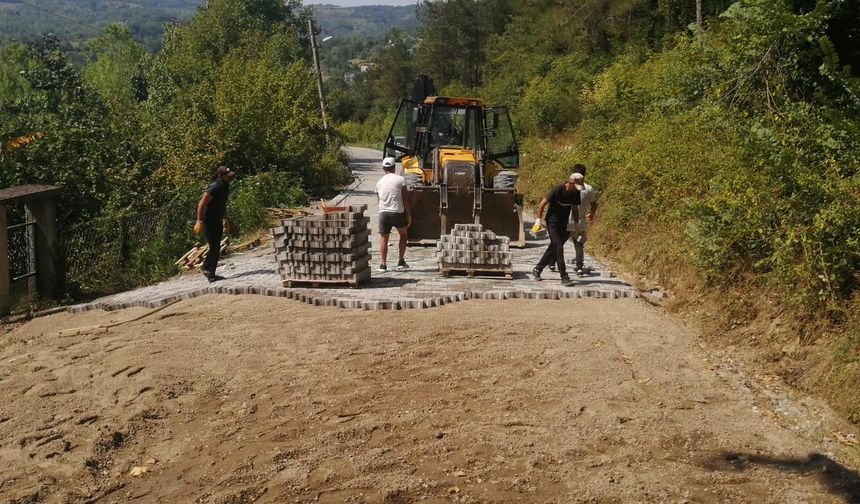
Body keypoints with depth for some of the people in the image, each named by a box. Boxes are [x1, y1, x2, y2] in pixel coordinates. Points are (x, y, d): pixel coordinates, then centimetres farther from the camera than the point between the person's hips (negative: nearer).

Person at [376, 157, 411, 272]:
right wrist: (409, 214, 5)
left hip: (383, 213, 2)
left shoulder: (379, 182, 11)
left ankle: (383, 264, 6)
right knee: (403, 235, 17)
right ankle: (401, 262, 13)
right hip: (397, 212, -2)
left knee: (383, 238, 9)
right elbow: (405, 199, -1)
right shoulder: (400, 180, -1)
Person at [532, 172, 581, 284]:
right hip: (552, 222, -6)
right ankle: (564, 277, -13)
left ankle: (537, 269, 24)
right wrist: (538, 220, -11)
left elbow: (574, 208, 13)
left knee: (554, 247, 10)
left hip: (564, 224, 6)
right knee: (559, 247, -14)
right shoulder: (558, 190, -20)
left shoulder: (576, 193, -2)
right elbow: (542, 203, -12)